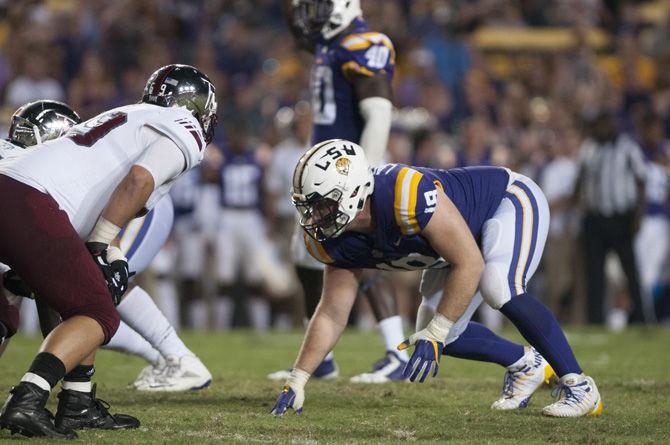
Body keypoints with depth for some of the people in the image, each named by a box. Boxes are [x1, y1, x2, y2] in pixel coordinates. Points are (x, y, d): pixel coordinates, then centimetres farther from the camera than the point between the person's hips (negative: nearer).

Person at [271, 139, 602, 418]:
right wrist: (296, 382, -11)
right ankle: (525, 365, 25)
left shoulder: (407, 194, -40)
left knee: (498, 287, -34)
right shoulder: (335, 240, -15)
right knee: (442, 335, 0)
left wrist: (433, 336, -31)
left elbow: (469, 264, -33)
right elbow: (332, 315, -5)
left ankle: (578, 385, -21)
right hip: (468, 232, 8)